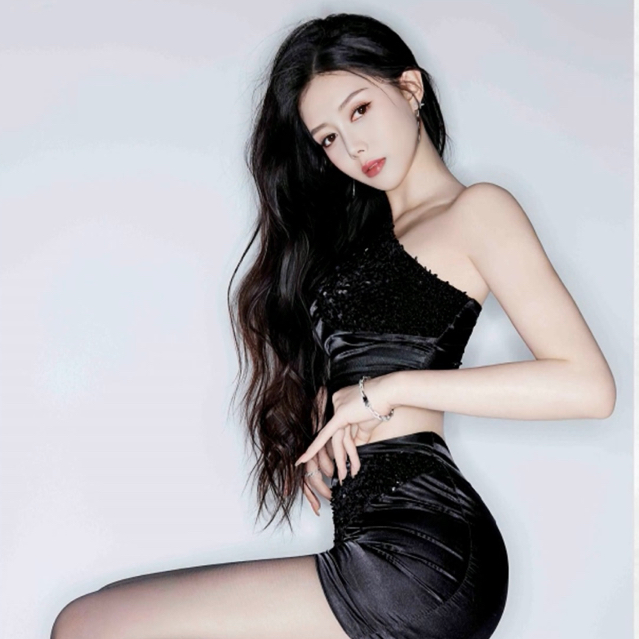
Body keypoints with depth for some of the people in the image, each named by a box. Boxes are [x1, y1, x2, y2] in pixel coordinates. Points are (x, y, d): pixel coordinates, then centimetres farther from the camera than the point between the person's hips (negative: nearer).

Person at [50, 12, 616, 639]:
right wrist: (323, 410, 2)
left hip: (422, 546, -8)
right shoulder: (358, 232, 22)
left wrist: (391, 388, -12)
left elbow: (589, 386, -12)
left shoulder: (477, 209, 0)